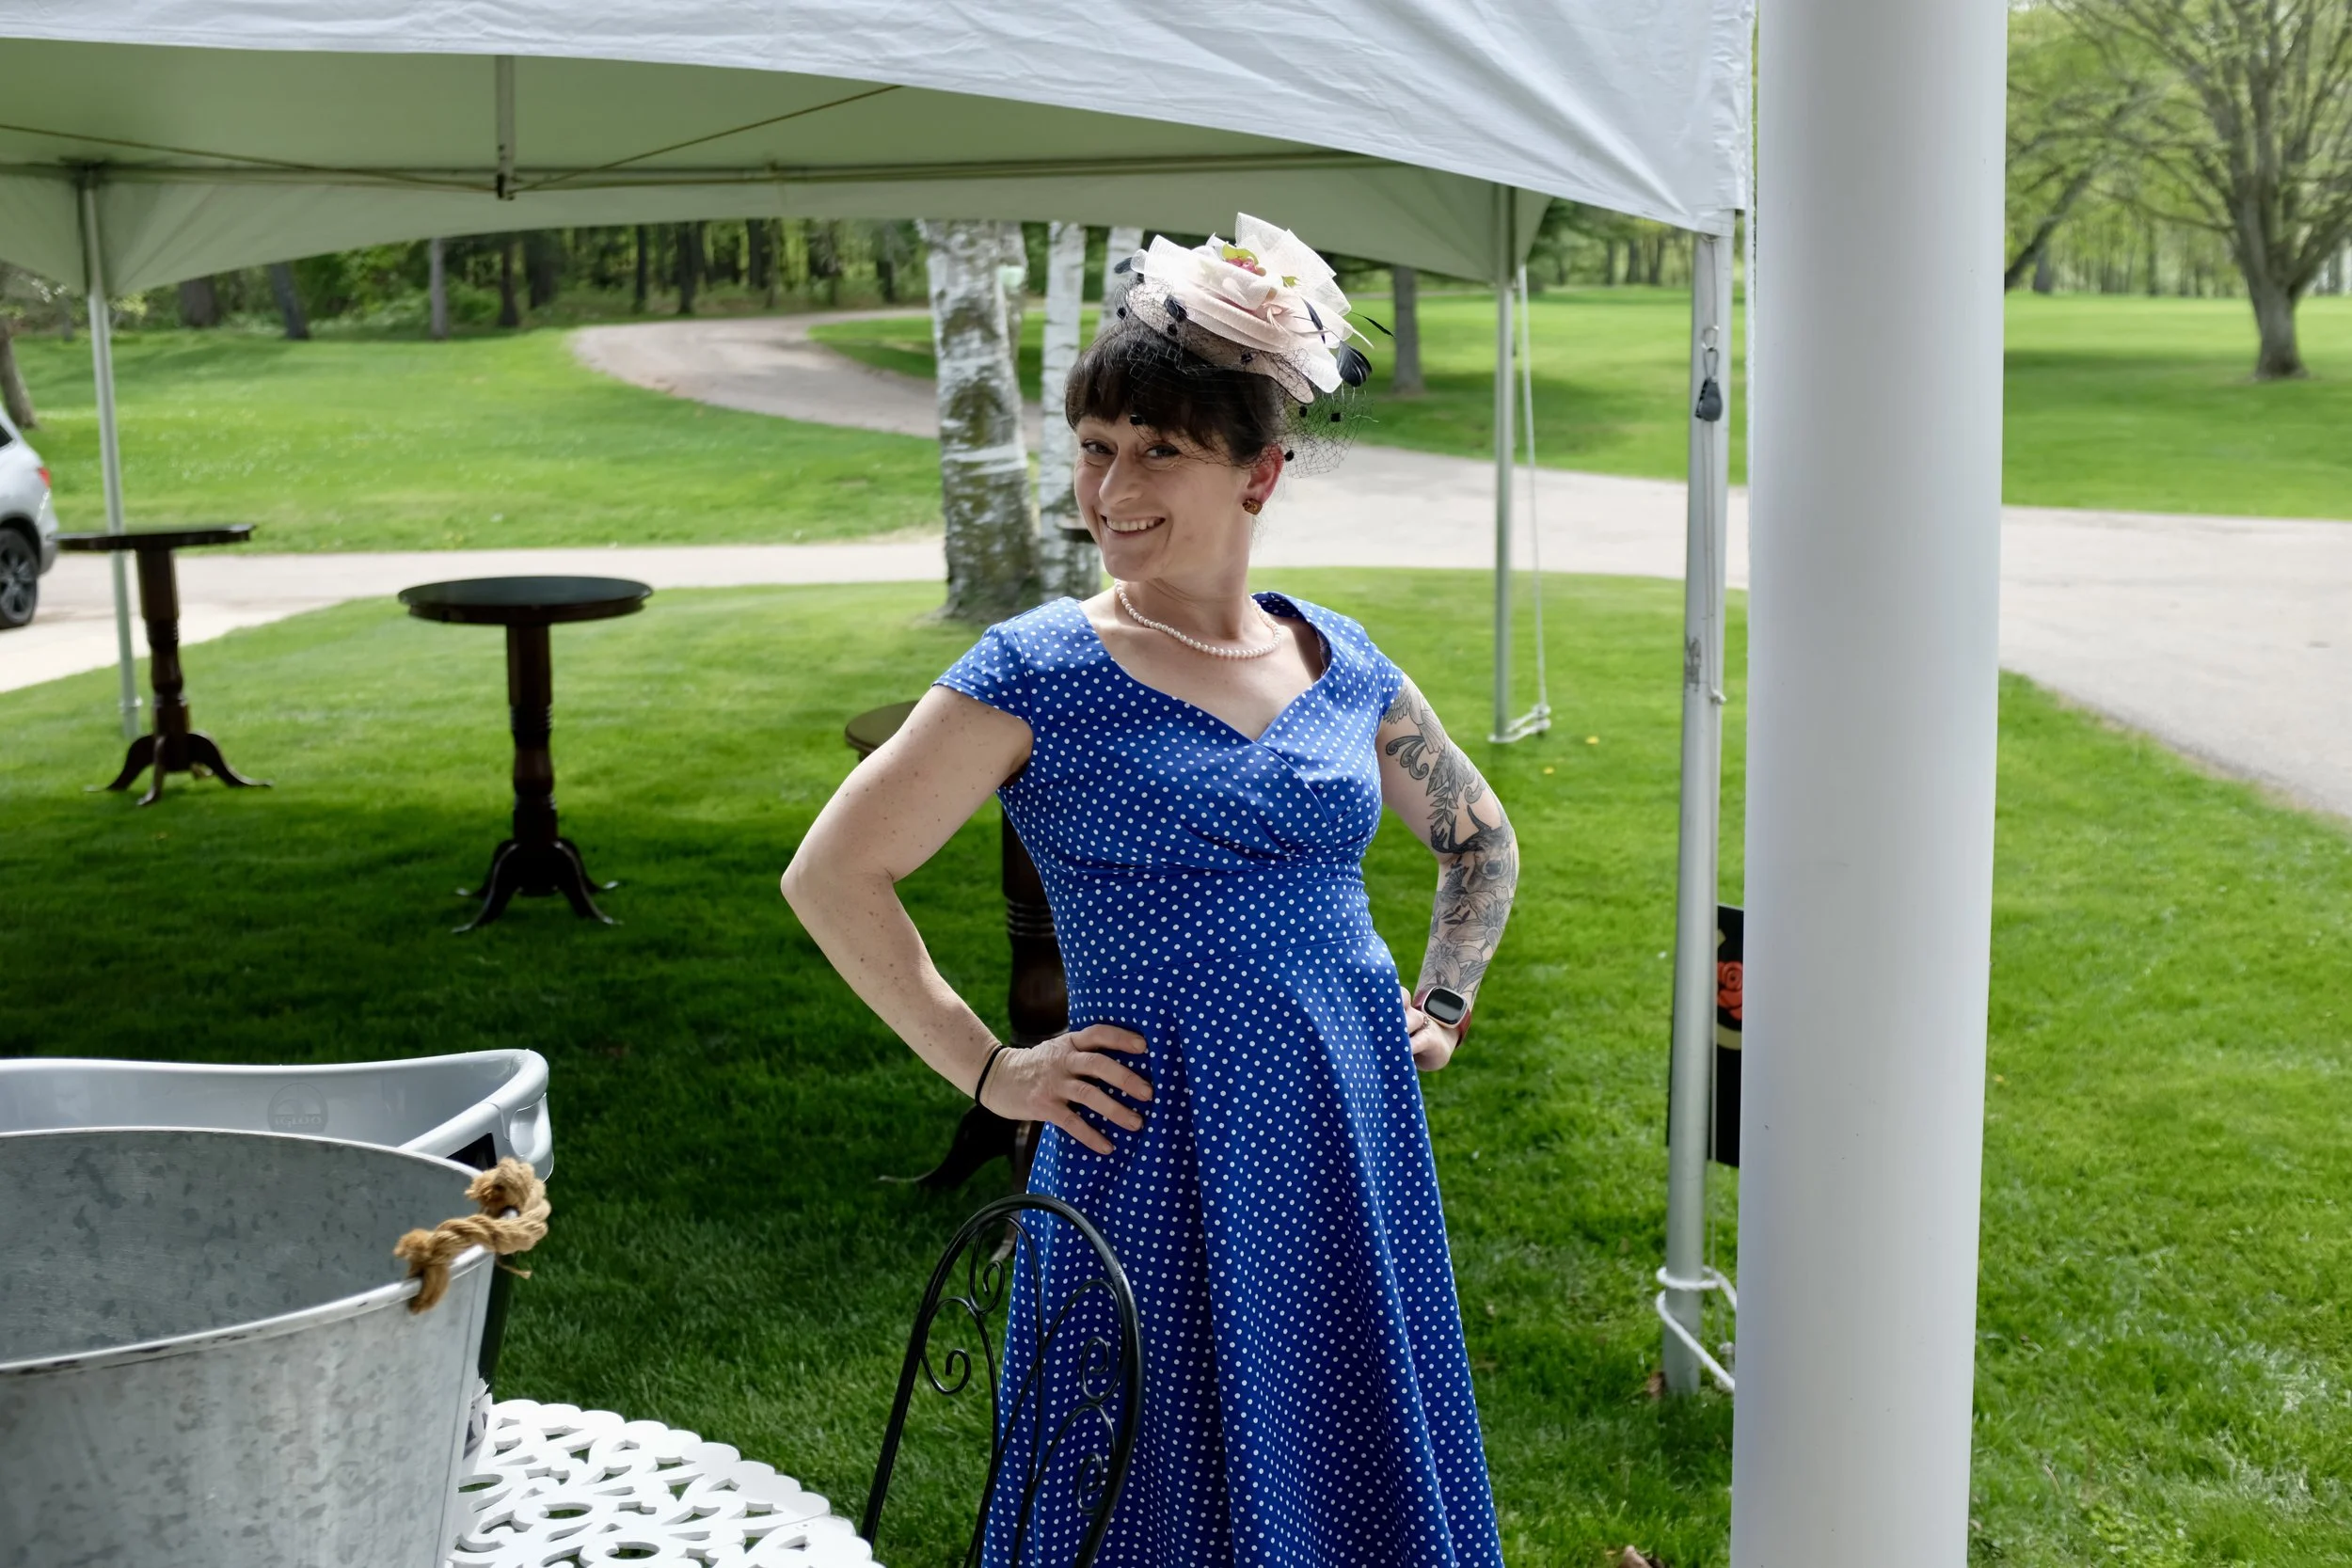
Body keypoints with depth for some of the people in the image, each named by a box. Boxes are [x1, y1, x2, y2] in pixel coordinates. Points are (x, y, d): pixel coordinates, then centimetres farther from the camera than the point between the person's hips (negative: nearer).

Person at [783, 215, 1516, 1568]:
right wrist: (990, 1070, -7)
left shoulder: (1344, 666, 6)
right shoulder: (1040, 673, -6)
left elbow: (1481, 836, 24)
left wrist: (1443, 1006, 11)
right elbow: (833, 876, -6)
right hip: (1159, 1154, -4)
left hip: (1360, 1144, 4)